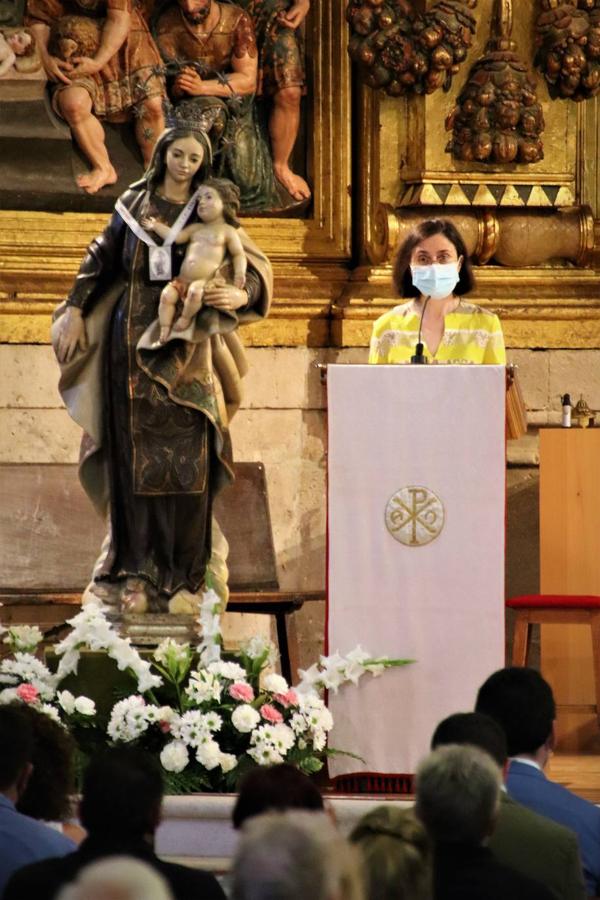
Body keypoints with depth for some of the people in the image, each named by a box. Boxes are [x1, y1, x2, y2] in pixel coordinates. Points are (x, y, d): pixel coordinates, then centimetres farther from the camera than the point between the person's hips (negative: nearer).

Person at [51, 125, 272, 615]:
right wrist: (76, 312, 3)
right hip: (133, 338, 1)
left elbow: (255, 265, 1)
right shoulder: (135, 202, 10)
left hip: (185, 347, -1)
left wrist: (240, 294, -20)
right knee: (135, 453, 0)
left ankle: (183, 576, -6)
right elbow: (102, 258, 11)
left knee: (185, 457, -8)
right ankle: (136, 571, 2)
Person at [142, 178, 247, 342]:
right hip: (183, 279, 6)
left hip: (204, 281, -6)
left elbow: (238, 254, 4)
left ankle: (185, 317, -11)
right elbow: (176, 237, 20)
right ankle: (165, 329, -11)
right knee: (167, 294, -18)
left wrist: (240, 273, -12)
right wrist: (156, 226, 22)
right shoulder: (196, 229, 24)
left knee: (195, 291, -36)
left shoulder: (227, 231, 7)